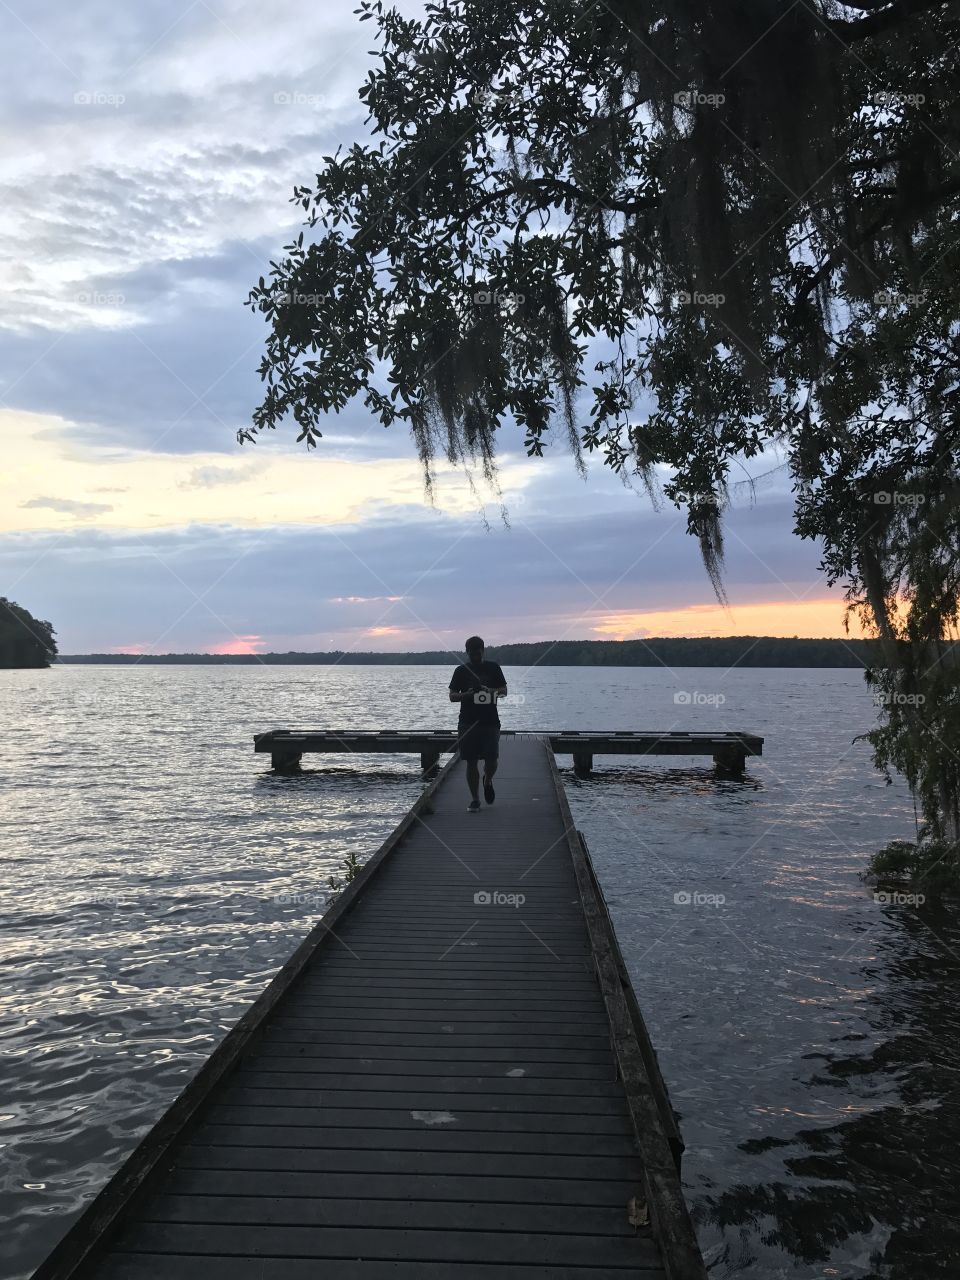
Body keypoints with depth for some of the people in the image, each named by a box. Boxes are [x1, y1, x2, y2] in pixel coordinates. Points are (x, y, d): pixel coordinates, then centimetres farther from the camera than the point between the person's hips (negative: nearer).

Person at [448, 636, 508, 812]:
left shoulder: (493, 668, 7)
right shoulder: (461, 670, 6)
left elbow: (504, 690, 6)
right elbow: (452, 696, 3)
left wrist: (490, 691, -15)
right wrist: (468, 694, -16)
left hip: (490, 721, 0)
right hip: (467, 722, 0)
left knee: (491, 760, -4)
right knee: (471, 762, 0)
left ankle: (488, 781, 30)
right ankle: (474, 799, 10)